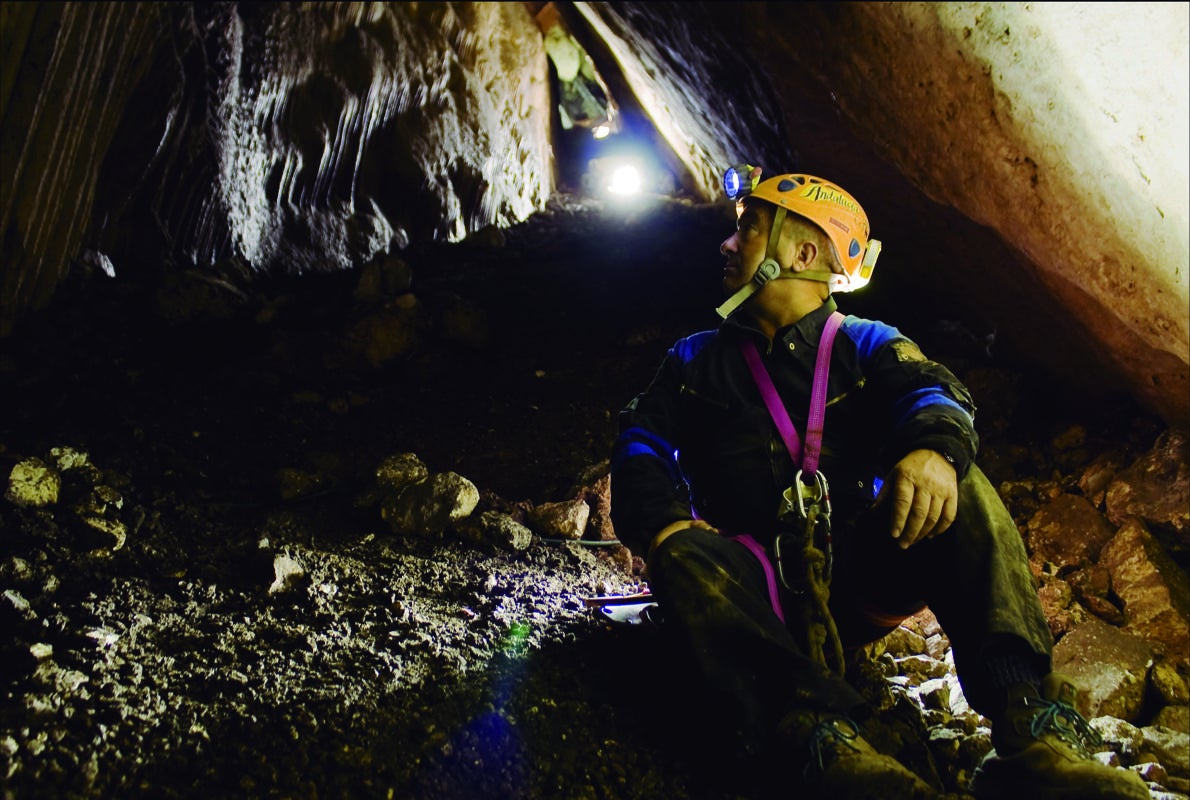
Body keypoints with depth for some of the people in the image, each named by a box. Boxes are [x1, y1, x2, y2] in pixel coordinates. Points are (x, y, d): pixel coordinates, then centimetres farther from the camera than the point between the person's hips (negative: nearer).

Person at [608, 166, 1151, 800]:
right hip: (756, 595, 0)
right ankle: (825, 742, -48)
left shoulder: (865, 345, 13)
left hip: (860, 576, 0)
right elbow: (643, 444, 4)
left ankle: (1030, 727, -33)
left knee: (956, 487, -22)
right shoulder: (695, 360, 18)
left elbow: (928, 390, -8)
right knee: (680, 557, -30)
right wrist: (663, 521, -19)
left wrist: (932, 449, -33)